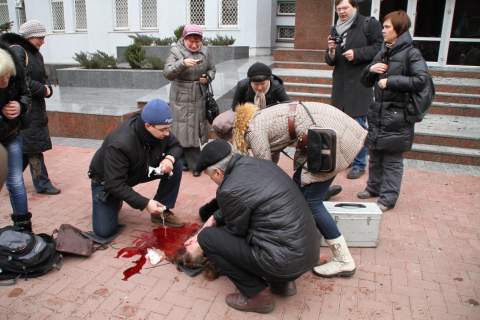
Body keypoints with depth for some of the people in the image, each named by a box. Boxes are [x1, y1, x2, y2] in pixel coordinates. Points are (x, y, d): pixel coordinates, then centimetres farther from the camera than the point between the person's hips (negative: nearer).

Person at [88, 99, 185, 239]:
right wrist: (145, 203, -40)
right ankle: (116, 201, 19)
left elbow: (175, 146, -5)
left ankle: (162, 211, -2)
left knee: (176, 165, -17)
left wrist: (169, 159, -30)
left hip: (140, 170, 5)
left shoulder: (160, 130, -23)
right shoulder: (120, 144, -40)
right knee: (103, 231, -12)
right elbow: (115, 184, -37)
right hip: (107, 179, -5)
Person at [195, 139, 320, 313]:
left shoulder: (230, 189, -19)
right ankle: (283, 282, 22)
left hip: (285, 263, -8)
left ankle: (257, 293, 7)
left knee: (207, 237, 1)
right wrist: (216, 217, 28)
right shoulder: (260, 163, 5)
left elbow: (237, 231, 0)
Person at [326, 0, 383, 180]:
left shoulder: (370, 24, -1)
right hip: (340, 84, 6)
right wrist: (331, 52, -5)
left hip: (361, 83, -6)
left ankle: (359, 164, 7)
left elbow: (380, 48, -4)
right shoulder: (335, 30, 16)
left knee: (358, 125, -4)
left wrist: (357, 53, -13)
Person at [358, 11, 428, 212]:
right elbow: (366, 82, 17)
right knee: (375, 156, 17)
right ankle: (374, 188, 33)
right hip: (378, 113, 7)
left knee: (392, 160, 1)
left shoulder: (411, 54, -9)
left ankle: (388, 198, 11)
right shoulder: (382, 54, 12)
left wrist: (390, 81, -18)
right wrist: (370, 69, -4)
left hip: (397, 117, -7)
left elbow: (421, 81, -22)